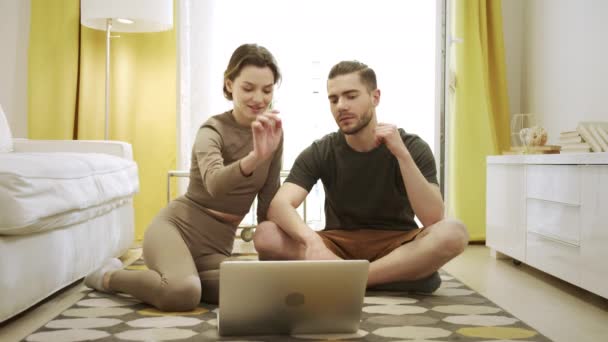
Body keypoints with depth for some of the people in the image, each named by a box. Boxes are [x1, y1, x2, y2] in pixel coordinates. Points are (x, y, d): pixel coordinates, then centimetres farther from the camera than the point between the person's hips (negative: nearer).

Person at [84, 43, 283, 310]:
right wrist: (255, 157, -55)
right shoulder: (213, 130, -13)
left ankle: (174, 277, 2)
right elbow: (214, 183, -36)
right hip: (176, 226, -5)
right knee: (183, 294, -37)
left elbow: (268, 201, 10)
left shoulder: (273, 131, 3)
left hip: (217, 246, 5)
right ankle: (109, 276, -3)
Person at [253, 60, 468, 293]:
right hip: (338, 246, 1)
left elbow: (433, 220, -21)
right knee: (265, 235, -26)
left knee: (453, 233, -32)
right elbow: (279, 205, -22)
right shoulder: (319, 153, -6)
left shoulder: (412, 147, -9)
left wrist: (402, 154, -30)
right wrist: (311, 239, -43)